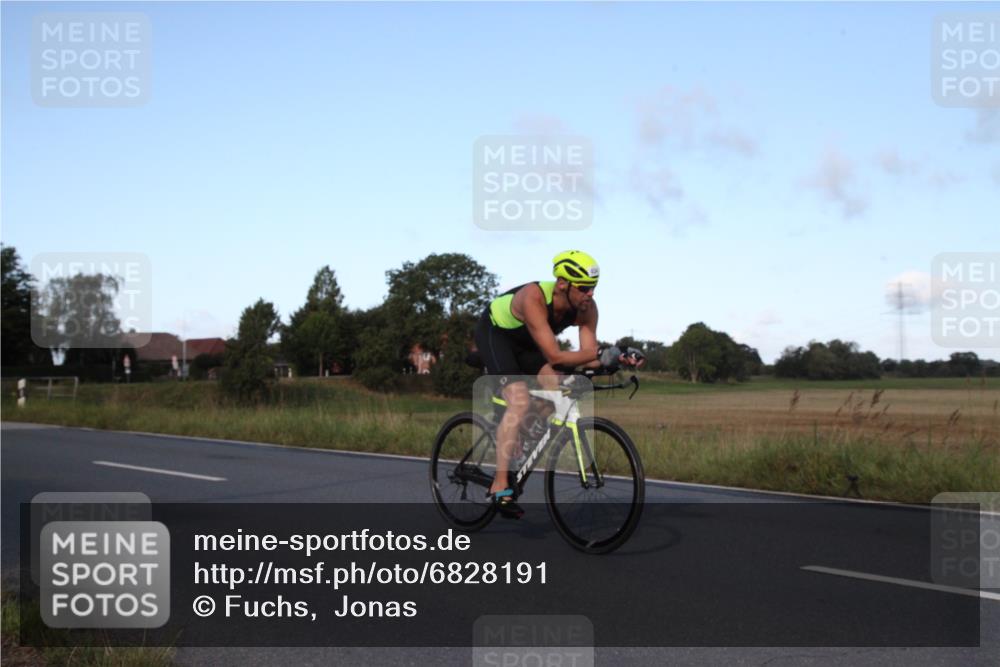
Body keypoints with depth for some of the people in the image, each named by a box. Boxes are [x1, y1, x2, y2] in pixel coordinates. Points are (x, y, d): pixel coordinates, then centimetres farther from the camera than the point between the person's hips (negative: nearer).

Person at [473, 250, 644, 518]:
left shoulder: (587, 308, -21)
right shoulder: (534, 298, -40)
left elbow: (588, 357, -22)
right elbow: (554, 357, -44)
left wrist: (617, 359, -40)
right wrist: (601, 352, -46)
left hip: (525, 341, 7)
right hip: (494, 332, -6)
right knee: (520, 402, -24)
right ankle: (499, 487, -22)